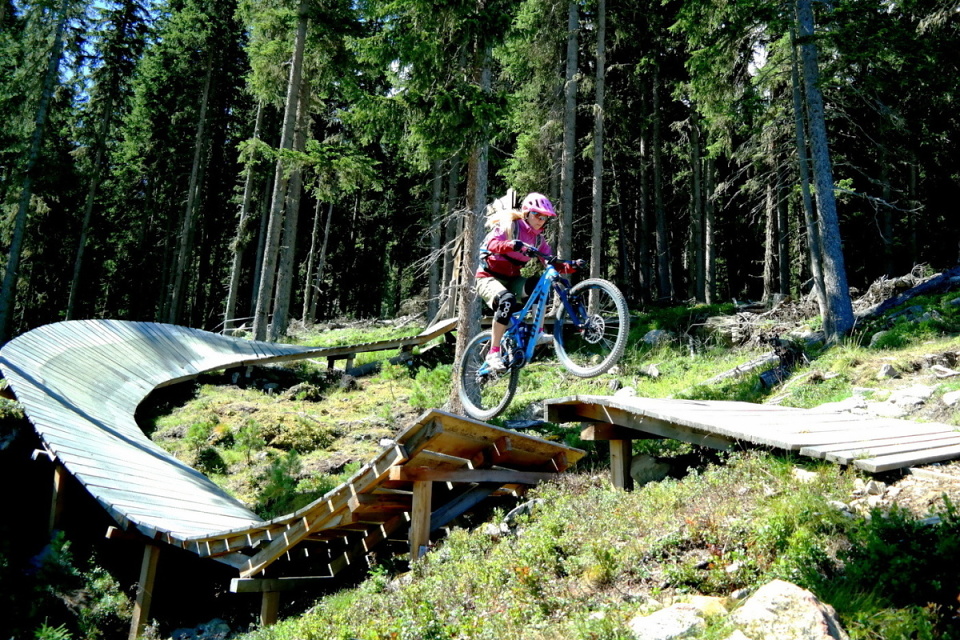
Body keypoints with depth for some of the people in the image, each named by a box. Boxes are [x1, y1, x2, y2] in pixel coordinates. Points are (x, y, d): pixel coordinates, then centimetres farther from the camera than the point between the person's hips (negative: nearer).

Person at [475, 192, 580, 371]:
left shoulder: (538, 239, 8)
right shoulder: (510, 225, -10)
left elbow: (552, 263, -1)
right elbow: (492, 243, -30)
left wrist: (570, 266, -21)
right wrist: (511, 245, -51)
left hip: (511, 279, 6)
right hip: (488, 278, -6)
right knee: (508, 300, -36)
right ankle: (493, 353, -31)